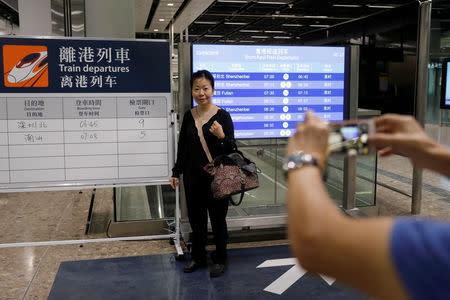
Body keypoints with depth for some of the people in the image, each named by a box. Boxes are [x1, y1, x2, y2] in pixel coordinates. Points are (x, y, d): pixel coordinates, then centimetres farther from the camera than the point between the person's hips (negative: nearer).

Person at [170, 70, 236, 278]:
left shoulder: (222, 116, -9)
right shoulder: (189, 116, 5)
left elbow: (231, 148, -10)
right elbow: (182, 147, 13)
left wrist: (221, 137, -29)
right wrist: (176, 172, 13)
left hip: (216, 178, -4)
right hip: (193, 177, 5)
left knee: (218, 219, 9)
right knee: (196, 219, 16)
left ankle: (219, 260, 27)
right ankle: (197, 257, 34)